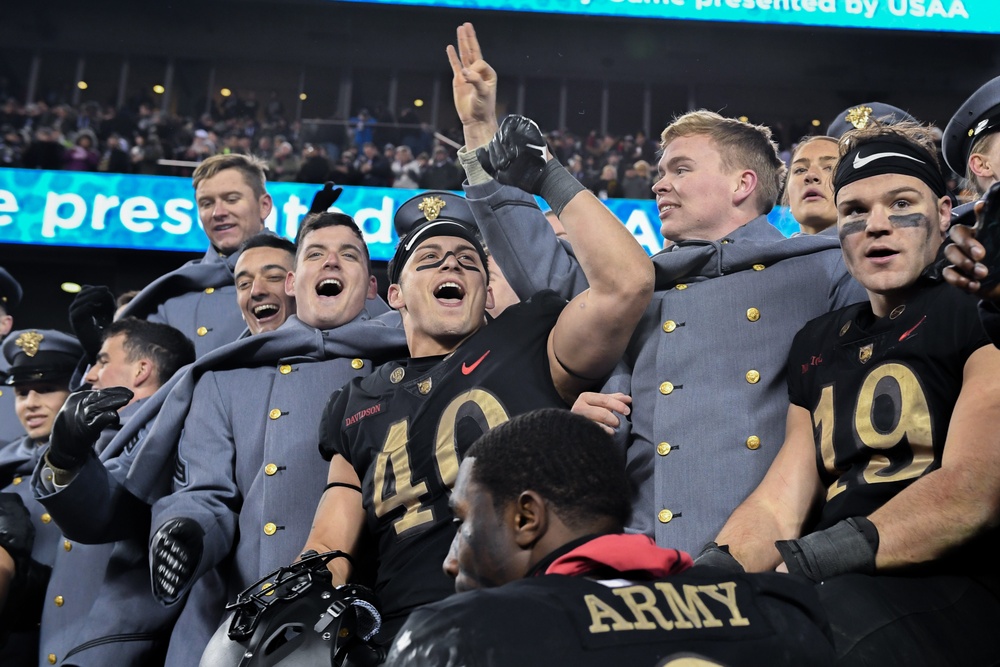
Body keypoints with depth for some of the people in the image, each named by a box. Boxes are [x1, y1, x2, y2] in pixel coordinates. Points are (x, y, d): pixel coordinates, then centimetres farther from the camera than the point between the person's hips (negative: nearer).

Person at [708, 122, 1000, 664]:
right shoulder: (816, 344, 22)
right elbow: (777, 505, 13)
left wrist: (805, 562, -23)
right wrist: (714, 568, -10)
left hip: (951, 590, -4)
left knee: (838, 610, -36)